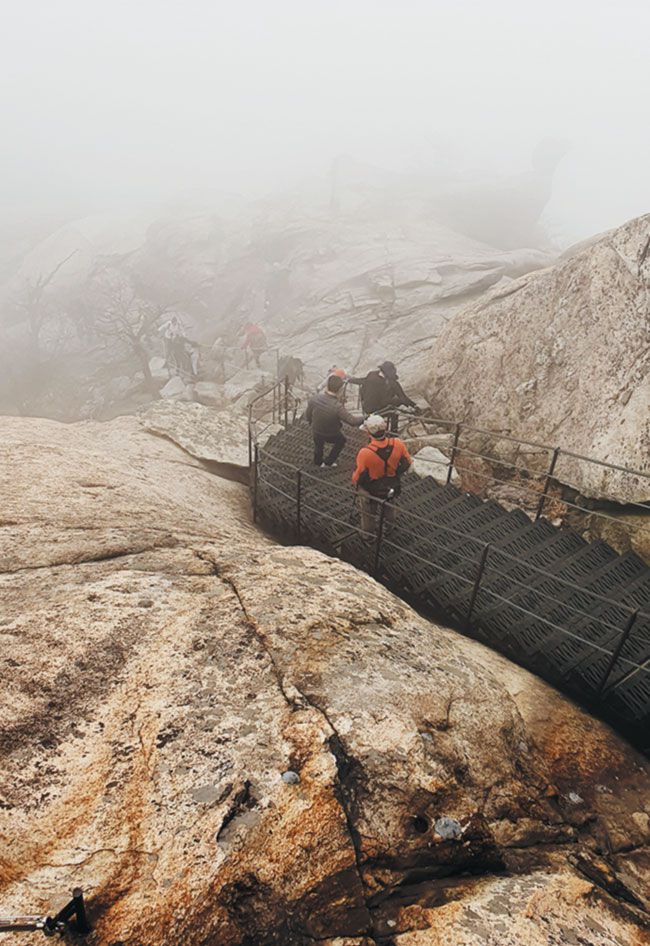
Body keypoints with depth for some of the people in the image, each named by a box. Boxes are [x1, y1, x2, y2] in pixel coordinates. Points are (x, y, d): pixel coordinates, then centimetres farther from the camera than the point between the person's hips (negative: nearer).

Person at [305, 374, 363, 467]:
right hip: (331, 436, -3)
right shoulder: (338, 407, -40)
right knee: (341, 441, 33)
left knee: (318, 446, 36)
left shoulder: (314, 399, -27)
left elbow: (307, 417, -12)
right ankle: (328, 462, 43)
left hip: (316, 432, 3)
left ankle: (318, 462, 62)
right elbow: (353, 421, -33)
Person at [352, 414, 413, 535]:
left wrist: (355, 482, 0)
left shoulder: (365, 453, -39)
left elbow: (357, 478, -24)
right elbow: (407, 464, -8)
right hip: (393, 488, 3)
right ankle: (389, 525, 63)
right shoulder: (398, 444, -27)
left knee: (368, 514, 27)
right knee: (390, 509, 36)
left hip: (371, 492, -3)